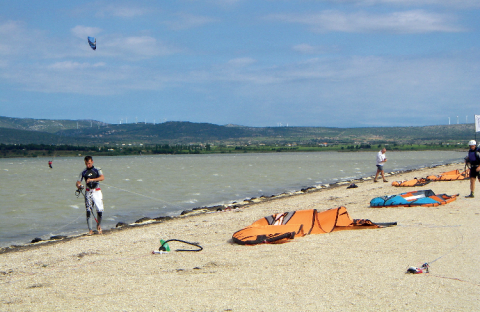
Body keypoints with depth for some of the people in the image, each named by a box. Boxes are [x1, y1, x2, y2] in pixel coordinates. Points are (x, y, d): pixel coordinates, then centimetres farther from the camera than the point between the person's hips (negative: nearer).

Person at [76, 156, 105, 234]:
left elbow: (102, 178, -14)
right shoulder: (83, 172, 11)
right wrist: (78, 185, -20)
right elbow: (78, 181, 5)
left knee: (100, 210, -5)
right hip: (88, 192, 1)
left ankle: (98, 225, 21)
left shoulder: (97, 170, 4)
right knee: (88, 210, -8)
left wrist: (92, 179, -28)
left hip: (97, 191, -1)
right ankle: (90, 229, -8)